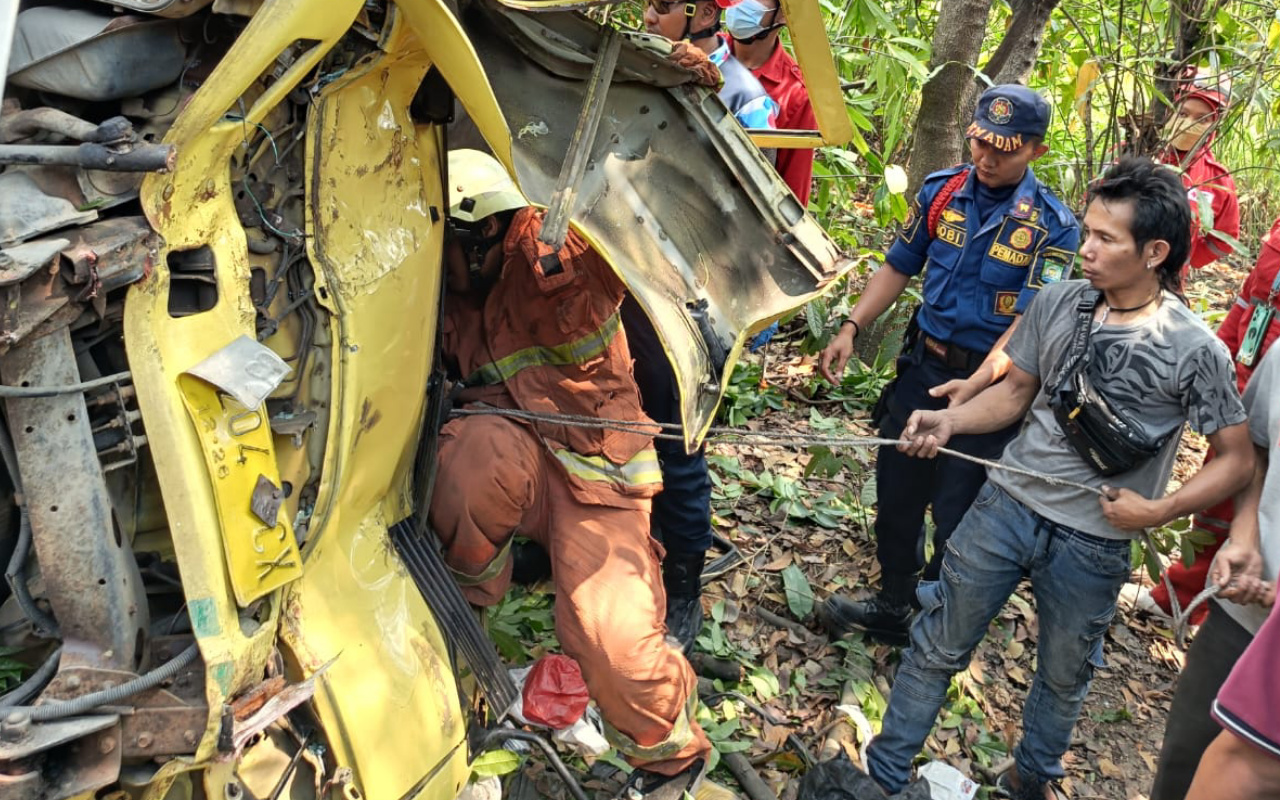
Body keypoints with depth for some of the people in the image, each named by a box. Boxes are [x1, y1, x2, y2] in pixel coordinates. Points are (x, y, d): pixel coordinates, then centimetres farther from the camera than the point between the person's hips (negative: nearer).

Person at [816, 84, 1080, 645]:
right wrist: (851, 328, 0)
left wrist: (976, 384, -34)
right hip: (922, 367, 5)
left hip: (989, 386, -4)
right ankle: (892, 607, 38)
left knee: (957, 518, 6)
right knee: (896, 496, 16)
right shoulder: (941, 191, 0)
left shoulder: (1052, 227, -12)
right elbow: (899, 267, 10)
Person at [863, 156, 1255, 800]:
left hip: (1092, 541, -2)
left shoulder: (1194, 350, -13)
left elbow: (1237, 458, -5)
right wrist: (948, 421, -8)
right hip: (1008, 504, 2)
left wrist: (1160, 509, -15)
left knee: (1064, 675, 20)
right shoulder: (1057, 304, -3)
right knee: (937, 646, 10)